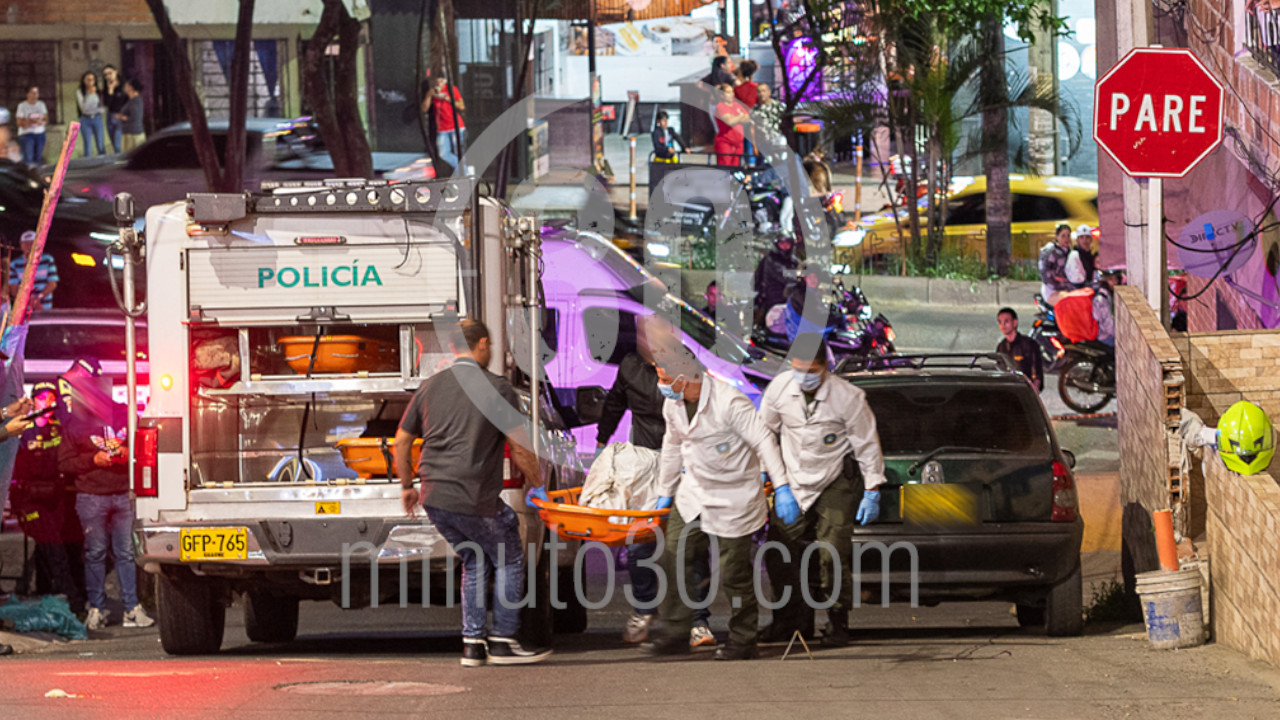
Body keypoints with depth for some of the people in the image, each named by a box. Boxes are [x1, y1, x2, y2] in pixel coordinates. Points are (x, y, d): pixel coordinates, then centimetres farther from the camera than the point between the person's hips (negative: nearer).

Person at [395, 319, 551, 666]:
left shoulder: (430, 387, 13)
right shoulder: (498, 389, -4)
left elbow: (402, 441, 17)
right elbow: (520, 448, -4)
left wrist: (407, 486, 28)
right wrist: (538, 484, 12)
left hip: (433, 497, 6)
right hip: (473, 499, -6)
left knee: (475, 562, 21)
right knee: (509, 560, 12)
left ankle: (472, 643, 16)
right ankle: (503, 641, 11)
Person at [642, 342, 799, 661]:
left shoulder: (730, 402, -23)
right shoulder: (673, 404, -1)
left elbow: (764, 441, -19)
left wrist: (782, 489, -22)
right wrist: (665, 492, 22)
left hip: (734, 499, -6)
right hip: (693, 492, 6)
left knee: (734, 574, -1)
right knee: (675, 557, -2)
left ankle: (743, 641, 12)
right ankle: (674, 632, 6)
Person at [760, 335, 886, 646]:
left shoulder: (848, 397, -19)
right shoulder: (779, 389, -10)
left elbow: (867, 445, -8)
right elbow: (766, 432, 9)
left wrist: (872, 492, -7)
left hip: (833, 485, -4)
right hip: (792, 482, 4)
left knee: (833, 556, -11)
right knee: (778, 555, 1)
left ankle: (837, 624, 0)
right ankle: (792, 618, 15)